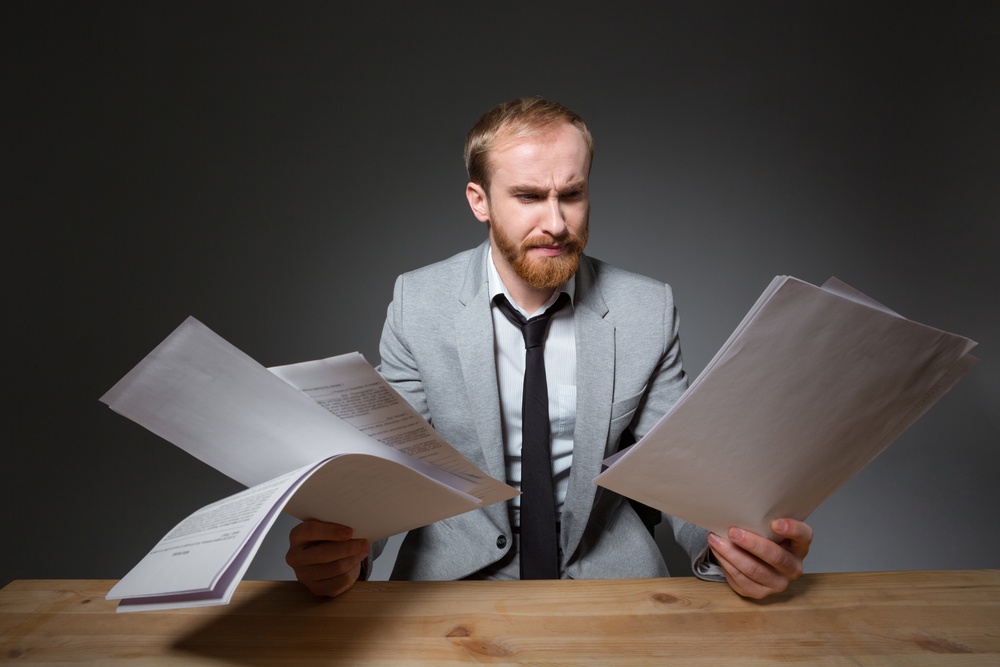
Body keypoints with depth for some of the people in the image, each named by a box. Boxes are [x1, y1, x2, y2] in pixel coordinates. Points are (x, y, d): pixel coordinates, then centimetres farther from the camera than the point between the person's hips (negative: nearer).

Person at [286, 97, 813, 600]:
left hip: (606, 567, 2)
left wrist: (728, 541, -22)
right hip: (458, 569, -1)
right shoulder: (417, 303, -6)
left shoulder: (648, 311, -4)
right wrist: (340, 546, -24)